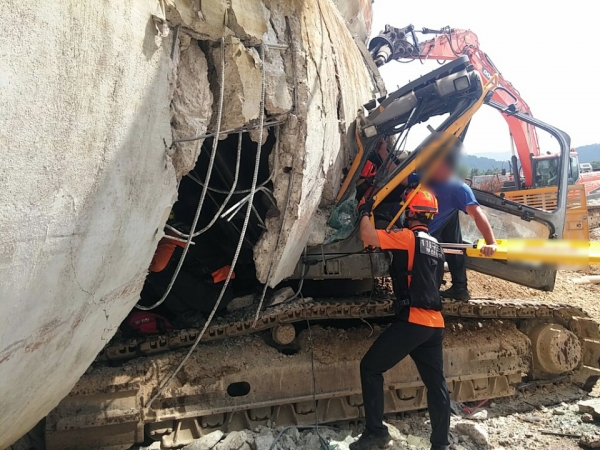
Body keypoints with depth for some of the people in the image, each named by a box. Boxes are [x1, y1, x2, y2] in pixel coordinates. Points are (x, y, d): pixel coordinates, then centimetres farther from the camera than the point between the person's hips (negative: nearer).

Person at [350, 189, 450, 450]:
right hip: (435, 323, 8)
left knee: (370, 367, 3)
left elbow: (368, 236, -16)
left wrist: (365, 212, 4)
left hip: (413, 320, -8)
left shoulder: (409, 237, -8)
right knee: (436, 383, 13)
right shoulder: (434, 245, 17)